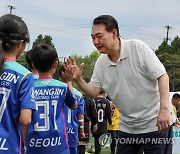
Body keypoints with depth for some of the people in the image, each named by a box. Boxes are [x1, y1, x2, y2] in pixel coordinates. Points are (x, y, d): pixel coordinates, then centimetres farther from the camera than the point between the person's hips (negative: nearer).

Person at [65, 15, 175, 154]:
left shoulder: (138, 48, -13)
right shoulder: (101, 63, 3)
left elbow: (162, 76, -15)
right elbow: (94, 92, 5)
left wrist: (164, 109, -24)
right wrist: (78, 79, -15)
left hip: (154, 124, -5)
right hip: (127, 127, 6)